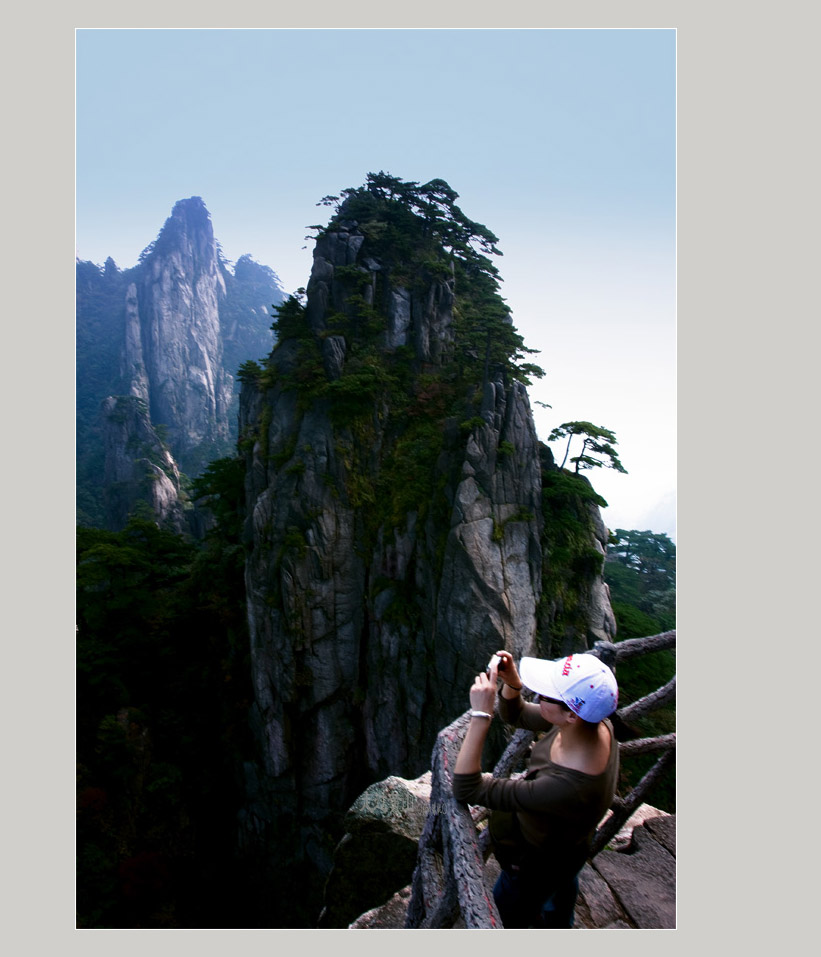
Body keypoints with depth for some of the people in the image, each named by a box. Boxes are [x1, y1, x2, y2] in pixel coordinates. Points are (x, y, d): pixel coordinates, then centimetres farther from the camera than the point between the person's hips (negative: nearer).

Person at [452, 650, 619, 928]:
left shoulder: (567, 787, -49)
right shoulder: (595, 723, -26)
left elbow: (465, 788, -45)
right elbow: (516, 715, -8)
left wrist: (480, 713, -45)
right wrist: (511, 682, -28)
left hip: (535, 867, -7)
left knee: (511, 917, 27)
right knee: (562, 882, 40)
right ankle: (560, 923, 72)